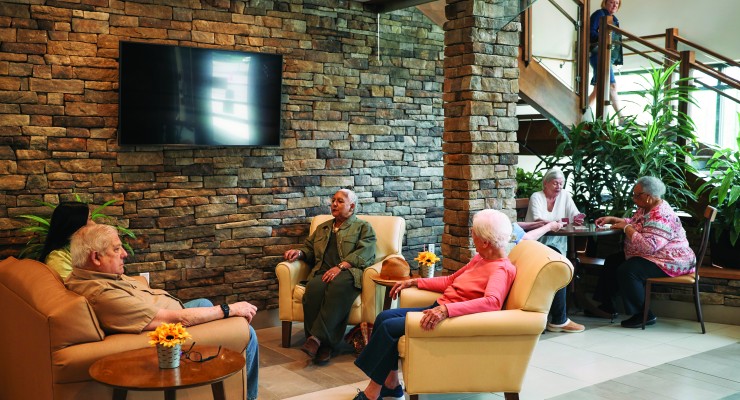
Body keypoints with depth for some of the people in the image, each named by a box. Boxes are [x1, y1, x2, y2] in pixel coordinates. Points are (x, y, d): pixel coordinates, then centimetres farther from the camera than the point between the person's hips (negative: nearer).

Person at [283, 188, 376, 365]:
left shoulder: (363, 227, 15)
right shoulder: (322, 228, 33)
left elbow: (364, 253, -1)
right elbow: (309, 248, 36)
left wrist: (341, 266, -16)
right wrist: (299, 252, 10)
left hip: (349, 273, -4)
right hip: (322, 272, 4)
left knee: (338, 286, -41)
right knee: (314, 288, -34)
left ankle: (317, 338, -45)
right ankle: (323, 345, -36)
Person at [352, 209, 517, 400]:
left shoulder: (502, 269, -16)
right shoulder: (480, 258, 12)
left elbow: (492, 301, -36)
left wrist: (446, 309, -46)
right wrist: (414, 282, 19)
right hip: (438, 308, 10)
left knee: (389, 327, -17)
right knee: (384, 317, -2)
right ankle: (391, 384, 2)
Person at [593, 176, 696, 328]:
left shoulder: (661, 216, -27)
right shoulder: (645, 209, 6)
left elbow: (648, 246, -36)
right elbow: (633, 222, 25)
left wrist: (626, 227, -24)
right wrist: (612, 219, 8)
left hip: (670, 262, -12)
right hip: (648, 256, 12)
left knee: (626, 271, -31)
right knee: (612, 262, 14)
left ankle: (644, 315, -18)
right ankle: (606, 306, 18)